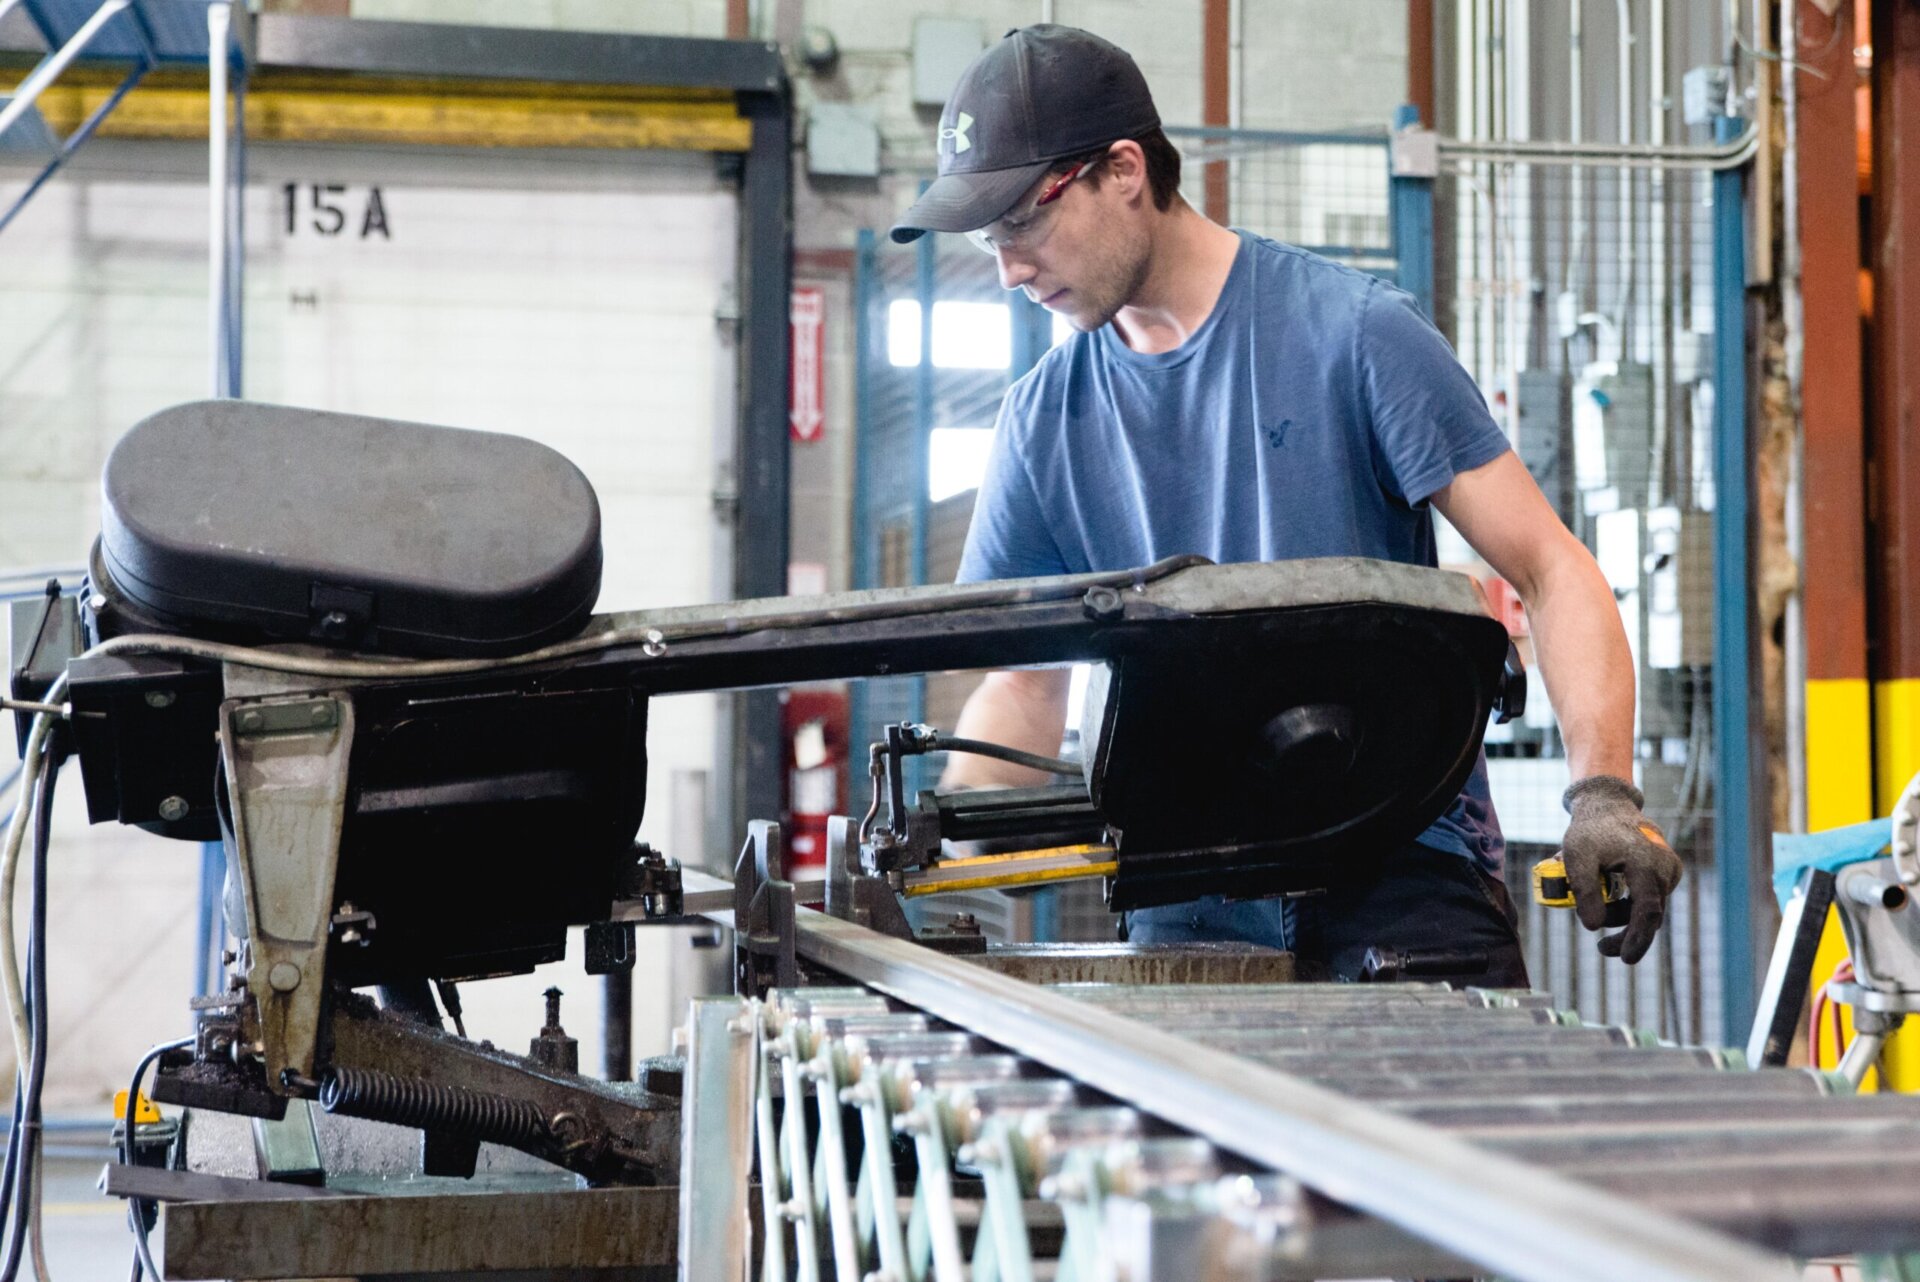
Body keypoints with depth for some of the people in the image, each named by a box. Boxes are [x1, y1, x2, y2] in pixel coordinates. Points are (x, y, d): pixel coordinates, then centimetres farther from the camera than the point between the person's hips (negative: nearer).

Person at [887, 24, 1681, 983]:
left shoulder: (1352, 330, -6)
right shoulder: (1044, 421, 7)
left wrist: (1603, 795, -20)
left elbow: (1551, 573, -7)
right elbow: (1025, 681, 12)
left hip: (1403, 873, -3)